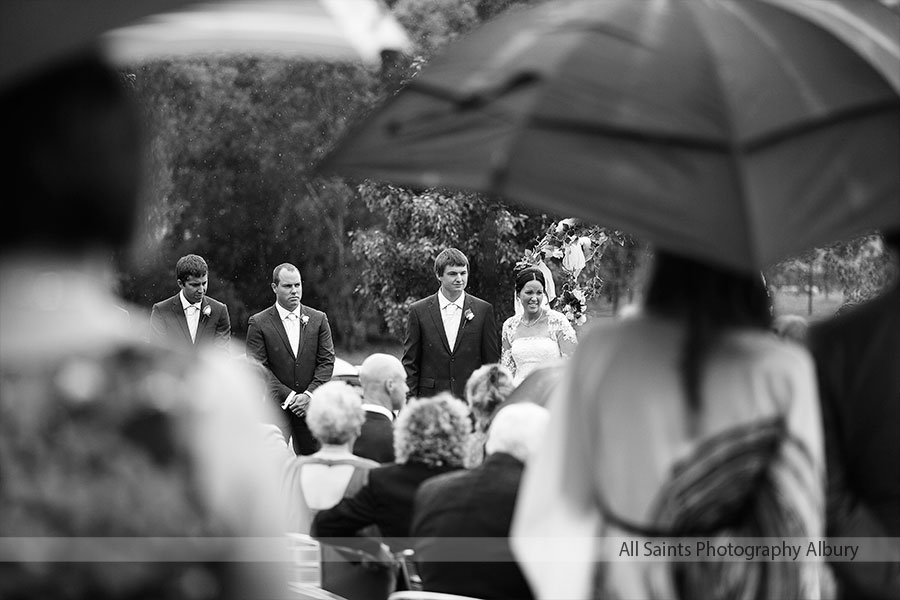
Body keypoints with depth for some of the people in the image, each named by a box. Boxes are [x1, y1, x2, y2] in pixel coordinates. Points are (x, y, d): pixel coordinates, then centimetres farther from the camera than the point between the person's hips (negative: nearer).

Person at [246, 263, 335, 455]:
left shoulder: (318, 319, 8)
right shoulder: (259, 323, 0)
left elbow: (327, 361, 4)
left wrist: (309, 394, -9)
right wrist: (288, 396, -12)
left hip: (311, 404, 2)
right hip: (274, 406, -2)